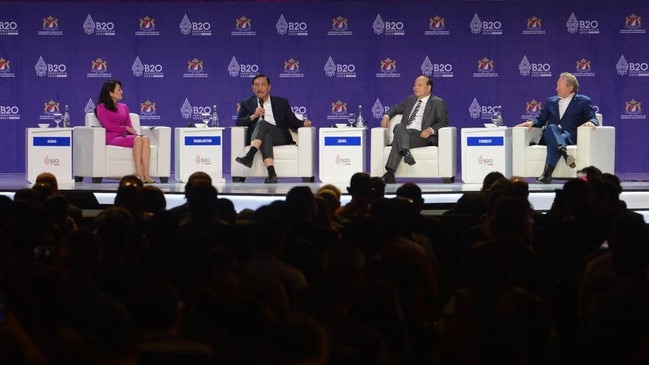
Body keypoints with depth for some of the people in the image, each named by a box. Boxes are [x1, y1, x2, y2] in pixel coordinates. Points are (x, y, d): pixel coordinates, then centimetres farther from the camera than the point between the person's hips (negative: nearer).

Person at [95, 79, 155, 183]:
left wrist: (133, 131, -6)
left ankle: (146, 174, -43)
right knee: (137, 139, -34)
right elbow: (108, 126, -4)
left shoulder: (124, 107, 26)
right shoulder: (101, 107, 9)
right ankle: (139, 173, -41)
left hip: (125, 136, 5)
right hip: (112, 137, -5)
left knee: (145, 138, -29)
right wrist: (126, 128, -6)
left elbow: (130, 126, 17)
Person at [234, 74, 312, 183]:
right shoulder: (246, 103, 21)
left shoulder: (281, 102, 20)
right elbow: (238, 122, 10)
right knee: (266, 136, -38)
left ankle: (249, 157, -50)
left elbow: (292, 122, 16)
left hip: (279, 136, 0)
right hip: (256, 137, 0)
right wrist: (253, 116, -8)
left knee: (262, 123, -31)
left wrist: (304, 123, -6)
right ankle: (271, 173, -54)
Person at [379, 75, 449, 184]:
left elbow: (443, 122, 1)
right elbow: (396, 108, 38)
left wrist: (431, 130, -19)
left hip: (422, 136, -5)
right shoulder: (410, 100, 29)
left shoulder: (438, 103, 10)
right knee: (398, 126, -34)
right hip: (404, 133, 5)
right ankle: (405, 152, -58)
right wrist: (387, 116, 14)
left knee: (398, 140, -34)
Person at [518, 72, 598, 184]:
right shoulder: (550, 101, 27)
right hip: (549, 135, 3)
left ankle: (547, 173, -53)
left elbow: (593, 119, 6)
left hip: (570, 136, -3)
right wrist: (532, 122, -3)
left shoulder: (583, 101, 14)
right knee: (551, 127, -36)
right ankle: (564, 152, -57)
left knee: (553, 143, -38)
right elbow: (541, 119, 20)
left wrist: (590, 122, -19)